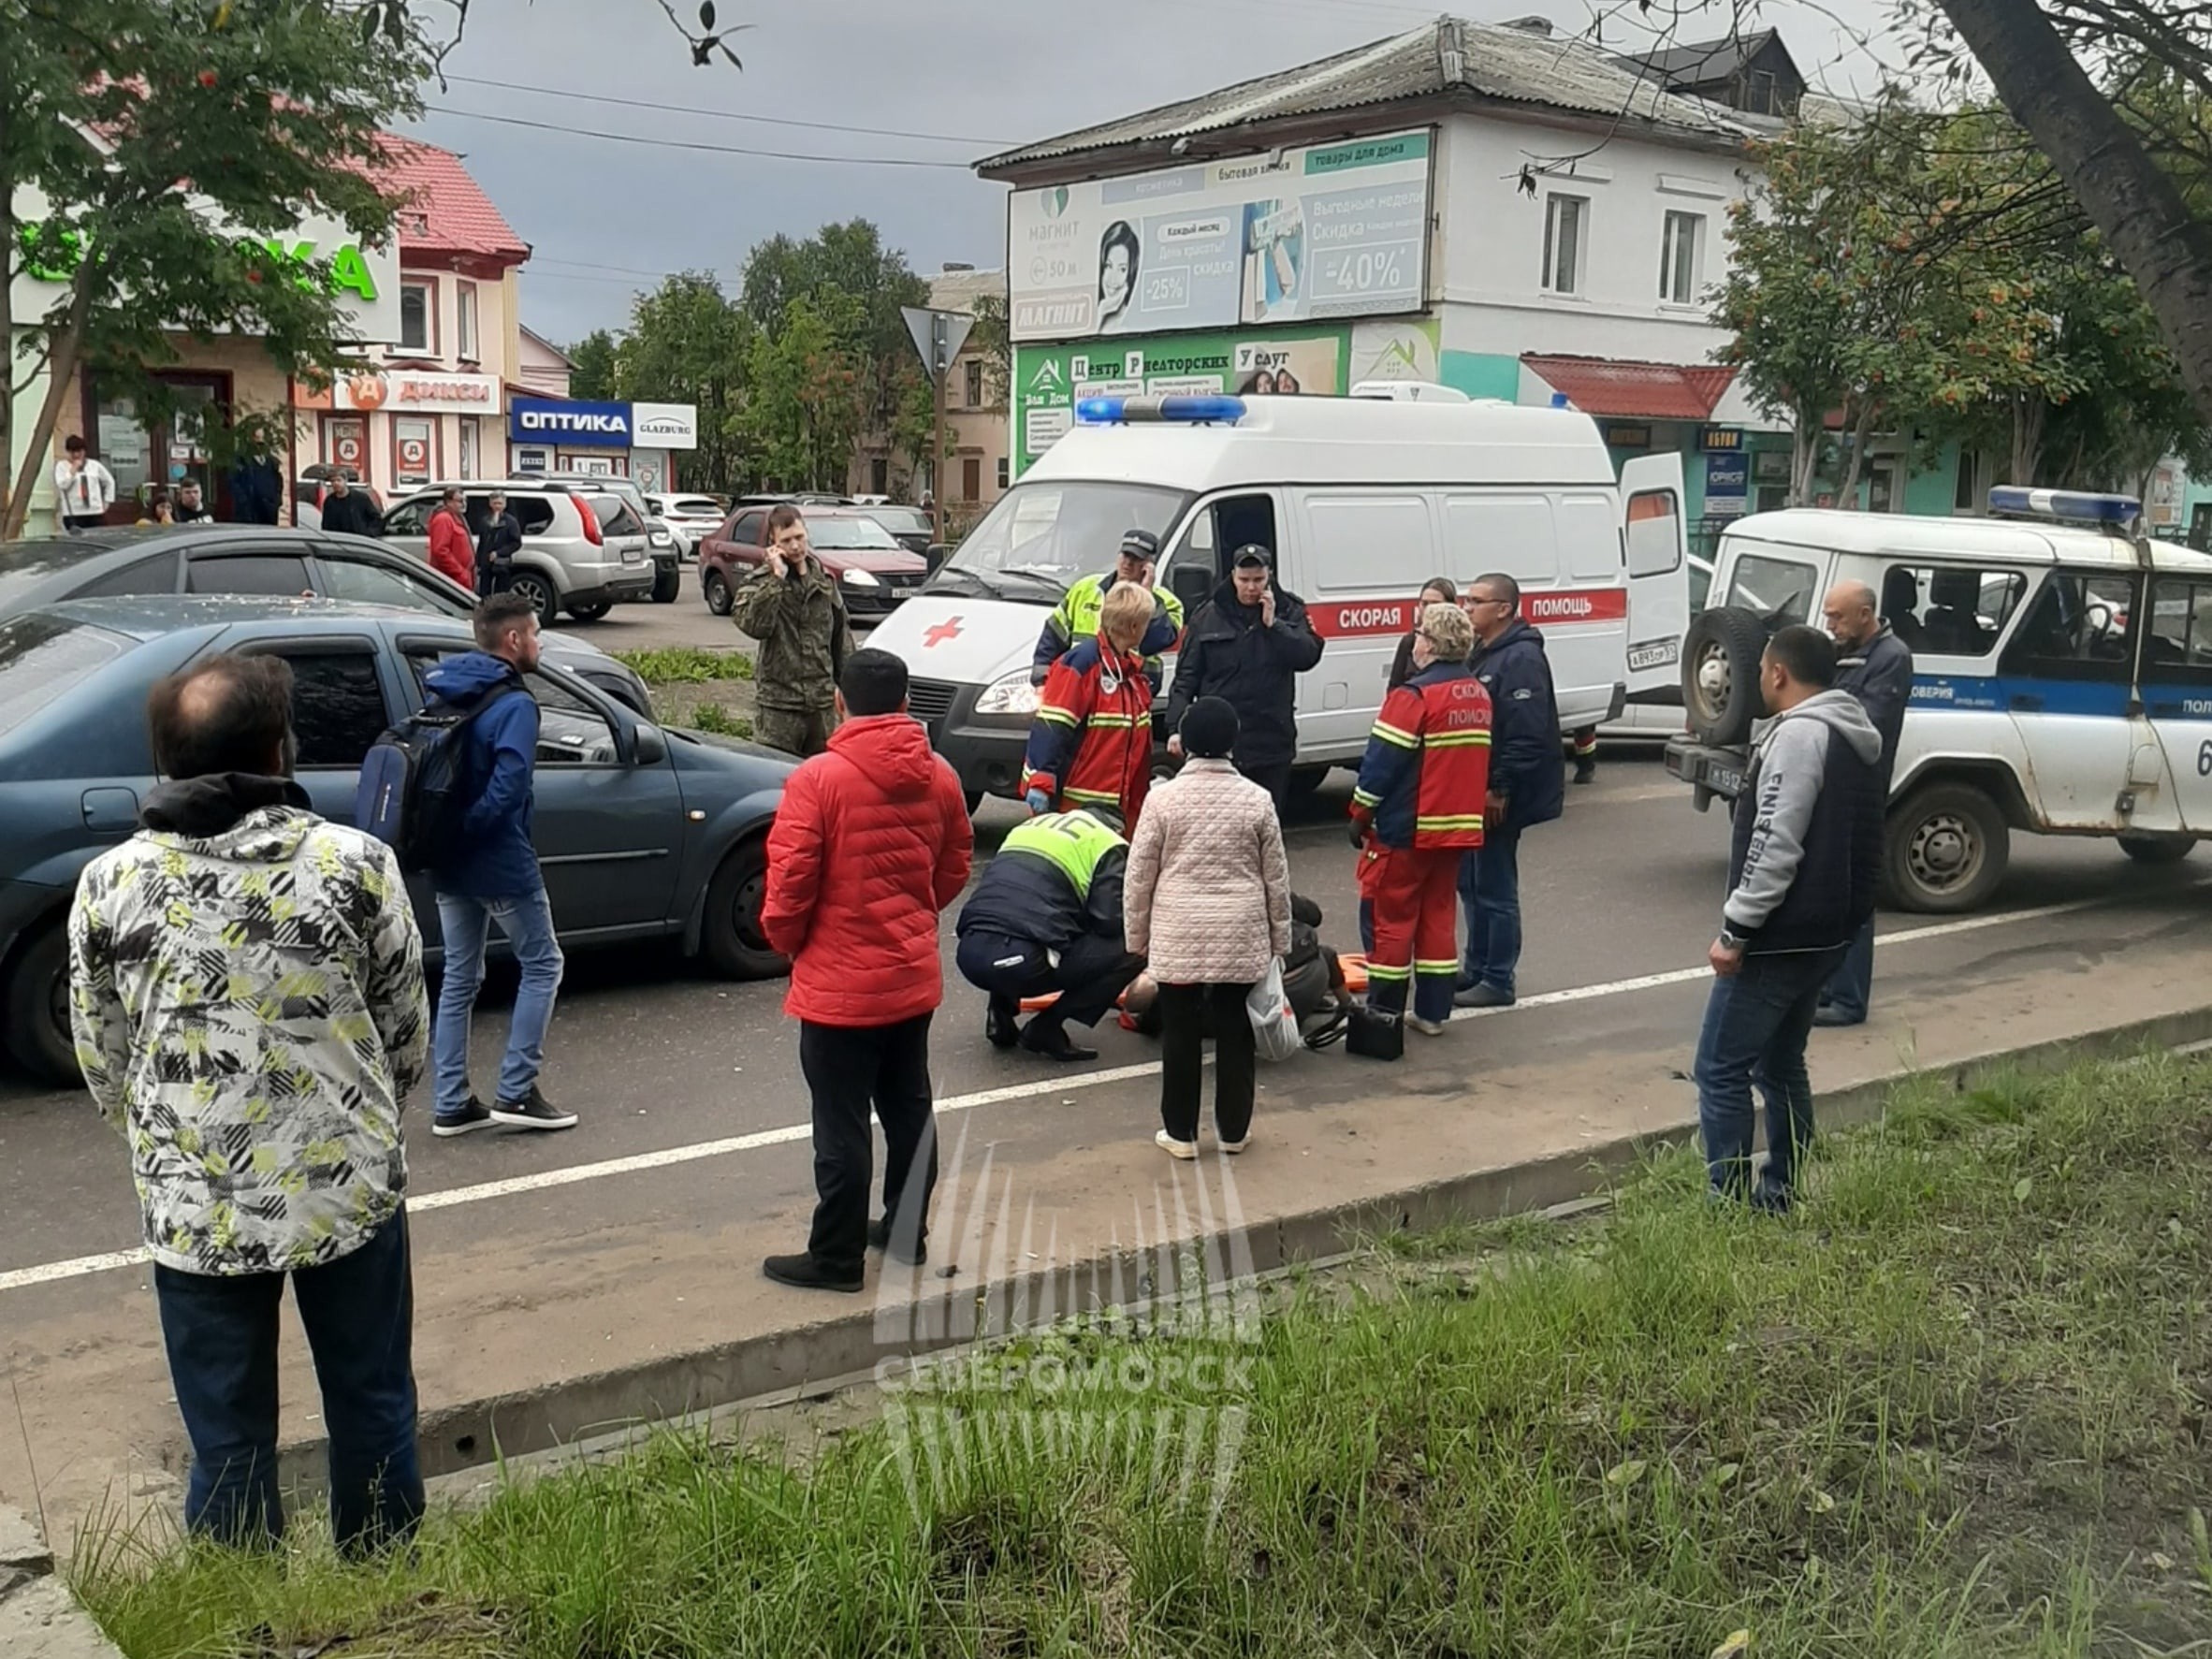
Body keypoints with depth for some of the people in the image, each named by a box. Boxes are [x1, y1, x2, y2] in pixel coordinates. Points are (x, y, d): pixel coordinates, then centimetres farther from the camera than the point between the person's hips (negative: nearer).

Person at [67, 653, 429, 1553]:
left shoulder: (109, 883, -6)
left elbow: (102, 1060, 4)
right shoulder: (355, 862, -11)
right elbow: (406, 1029, -1)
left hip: (193, 1209, 1)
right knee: (372, 1410, 18)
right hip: (348, 1188, -1)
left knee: (228, 1444, 14)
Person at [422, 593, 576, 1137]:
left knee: (459, 978, 14)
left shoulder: (441, 692, 8)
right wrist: (466, 830, -17)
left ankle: (452, 1104, 17)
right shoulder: (515, 705, -16)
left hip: (448, 866, 8)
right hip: (502, 865, -8)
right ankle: (516, 1092, 6)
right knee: (542, 966, 8)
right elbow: (507, 787, -27)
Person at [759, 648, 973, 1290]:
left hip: (840, 982, -6)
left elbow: (790, 879, -17)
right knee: (909, 1110, 18)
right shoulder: (939, 778, 1)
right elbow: (955, 867, 10)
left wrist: (785, 937, 2)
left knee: (842, 1125, 2)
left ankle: (836, 1257, 11)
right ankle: (907, 1232, 31)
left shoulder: (818, 779, -17)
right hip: (914, 976, 6)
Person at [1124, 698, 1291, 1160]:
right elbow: (1277, 878, 4)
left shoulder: (1164, 797, -6)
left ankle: (1180, 1132, 14)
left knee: (1181, 1033, 8)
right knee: (1236, 1031, 12)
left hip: (1178, 935, -1)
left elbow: (1139, 875, -2)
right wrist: (1279, 938, 15)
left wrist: (1137, 936, 10)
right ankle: (1234, 1130, 21)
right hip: (1242, 936, 2)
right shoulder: (1256, 799, -2)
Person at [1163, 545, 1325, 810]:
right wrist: (1177, 727, -6)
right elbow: (1186, 676, 2)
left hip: (1270, 742, 1)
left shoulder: (1288, 611, 4)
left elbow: (1308, 655, -11)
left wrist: (1273, 623, -16)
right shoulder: (1209, 616, 3)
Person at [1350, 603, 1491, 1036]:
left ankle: (1383, 1013, 6)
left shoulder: (1414, 696, -17)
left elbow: (1383, 760, -17)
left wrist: (1360, 814, -7)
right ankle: (1433, 1012, 16)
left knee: (1390, 919, 2)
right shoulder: (1480, 694, 8)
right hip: (1459, 827, 7)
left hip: (1405, 830, -7)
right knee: (1438, 916, 13)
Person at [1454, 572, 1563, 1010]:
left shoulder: (1522, 659, -17)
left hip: (1499, 797, -10)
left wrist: (1500, 790, -23)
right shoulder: (1481, 653, 14)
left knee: (1495, 888, -3)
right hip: (1476, 790, 10)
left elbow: (1527, 734, -23)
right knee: (1471, 881, 17)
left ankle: (1498, 981, 6)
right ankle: (1476, 968, 29)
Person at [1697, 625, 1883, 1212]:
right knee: (1781, 1064, 18)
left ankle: (1728, 1202, -5)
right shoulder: (1852, 737, 16)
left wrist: (1736, 929, -21)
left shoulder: (1799, 734, -17)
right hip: (1824, 934, 10)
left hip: (1781, 937, -10)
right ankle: (1781, 1193, 24)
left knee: (1721, 1069, -6)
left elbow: (1777, 844, -24)